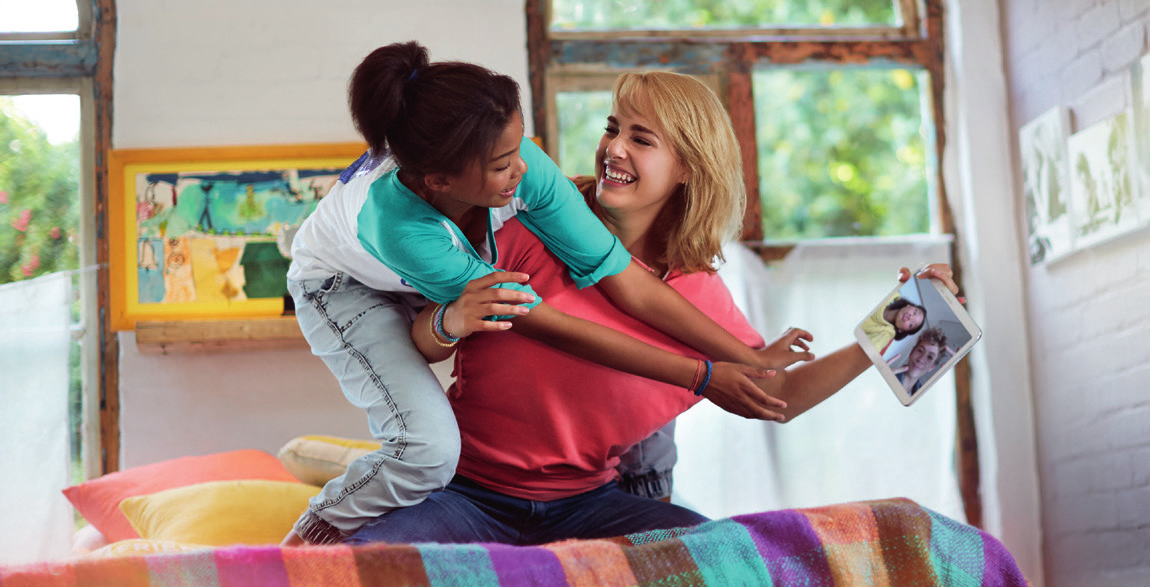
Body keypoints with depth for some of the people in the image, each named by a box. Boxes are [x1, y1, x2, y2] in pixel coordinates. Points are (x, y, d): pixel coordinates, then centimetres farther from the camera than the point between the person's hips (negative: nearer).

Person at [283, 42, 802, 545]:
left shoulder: (520, 167, -36)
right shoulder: (401, 228, -46)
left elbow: (629, 285, -29)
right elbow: (549, 327, -40)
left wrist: (752, 359, -29)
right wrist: (702, 377, -38)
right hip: (343, 288, -5)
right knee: (430, 449, -26)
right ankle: (313, 532, 1)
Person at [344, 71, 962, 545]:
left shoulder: (700, 296, 2)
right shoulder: (537, 229, -5)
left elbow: (777, 395, 14)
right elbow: (420, 344, -1)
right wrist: (453, 322, -26)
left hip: (582, 502, 2)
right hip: (466, 492, -2)